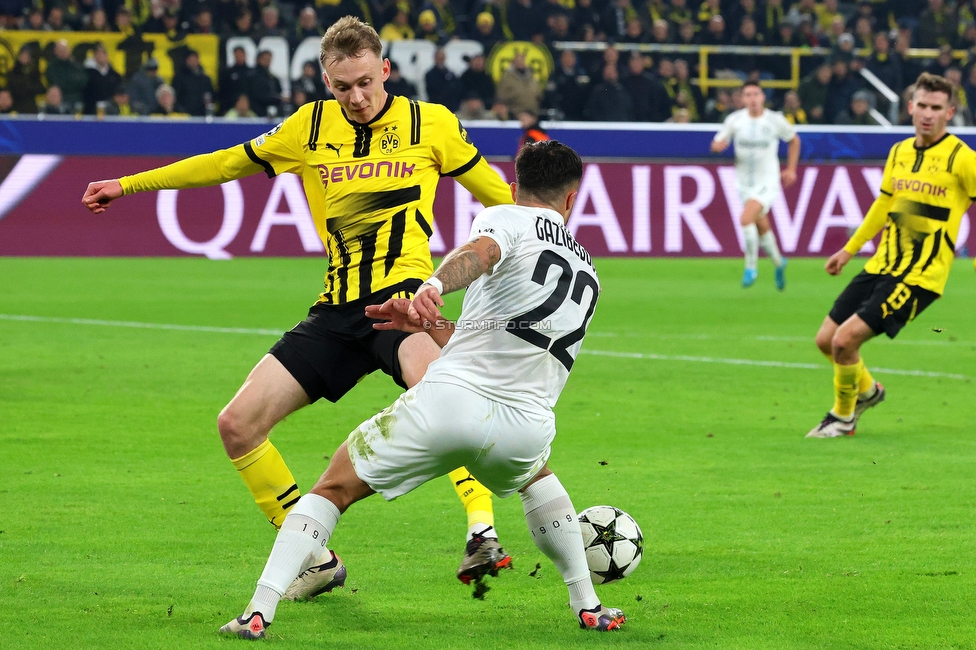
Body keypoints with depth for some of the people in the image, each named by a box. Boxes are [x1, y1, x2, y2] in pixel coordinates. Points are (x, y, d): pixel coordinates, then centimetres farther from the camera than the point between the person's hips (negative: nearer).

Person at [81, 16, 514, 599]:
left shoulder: (431, 123, 3)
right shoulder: (311, 127, 10)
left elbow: (495, 190, 16)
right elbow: (230, 164, 22)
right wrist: (129, 184, 26)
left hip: (403, 295, -5)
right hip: (338, 311, 5)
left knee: (433, 382, -40)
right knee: (237, 425, -2)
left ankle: (482, 531, -45)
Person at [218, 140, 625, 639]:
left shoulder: (508, 219, 9)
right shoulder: (587, 272, 28)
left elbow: (479, 252, -18)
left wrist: (433, 286, -37)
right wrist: (429, 325, 37)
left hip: (451, 397, -4)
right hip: (526, 425, 4)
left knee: (335, 486, 11)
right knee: (535, 476, 41)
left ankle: (259, 609, -3)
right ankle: (587, 605, 33)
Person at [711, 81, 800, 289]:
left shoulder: (775, 120, -7)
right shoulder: (734, 120, -3)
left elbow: (794, 140, 10)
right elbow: (717, 144, 3)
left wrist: (791, 169, 5)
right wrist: (718, 145, -22)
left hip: (767, 181, -4)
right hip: (744, 183, 4)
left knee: (746, 219, -24)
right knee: (762, 227, 15)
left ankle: (751, 267, -9)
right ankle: (778, 263, 41)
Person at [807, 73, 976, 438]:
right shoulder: (899, 153, 10)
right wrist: (850, 249, 32)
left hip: (918, 277, -7)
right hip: (881, 267, 7)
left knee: (845, 339, -16)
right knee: (826, 339, 7)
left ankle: (843, 417, 10)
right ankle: (867, 391, 37)